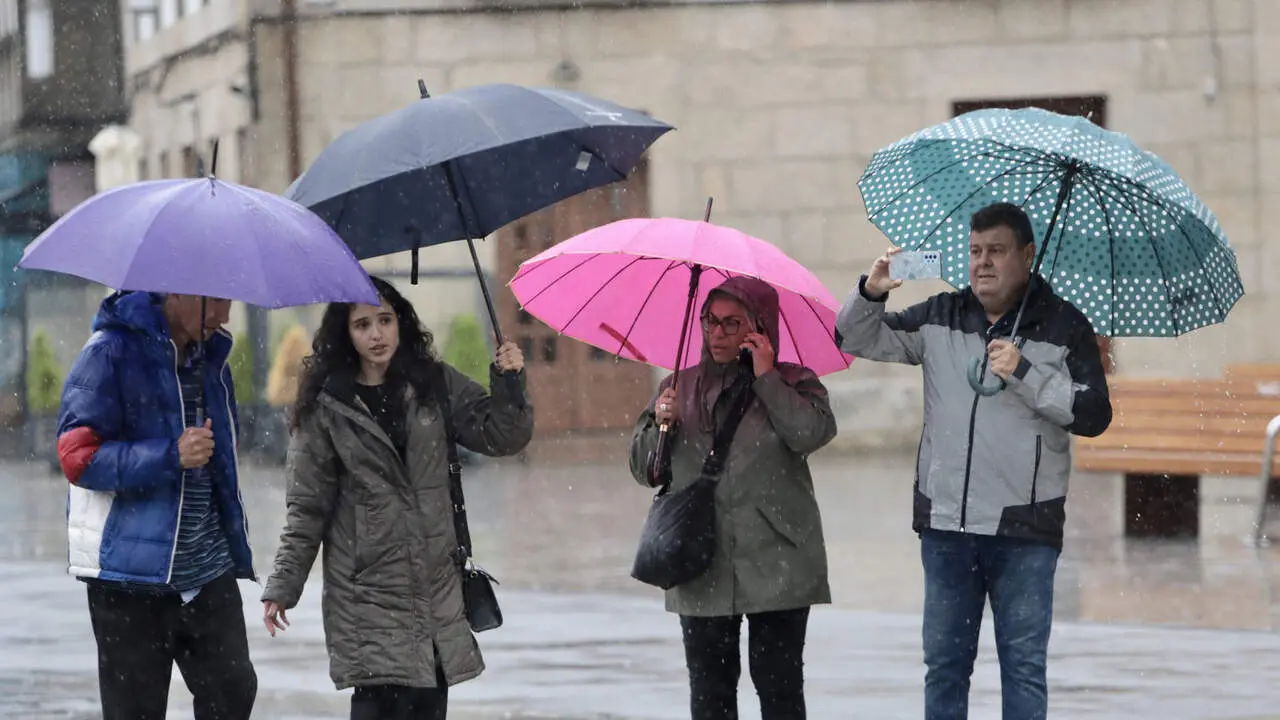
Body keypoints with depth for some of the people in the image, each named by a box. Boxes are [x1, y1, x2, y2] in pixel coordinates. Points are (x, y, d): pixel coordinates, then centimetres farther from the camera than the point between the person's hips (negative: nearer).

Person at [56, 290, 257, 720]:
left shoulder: (211, 356, 11)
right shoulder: (113, 352, -10)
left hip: (209, 571, 6)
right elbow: (78, 456, -17)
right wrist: (172, 455, -25)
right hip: (131, 570, -6)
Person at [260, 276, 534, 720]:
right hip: (368, 592, -3)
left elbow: (502, 437, 3)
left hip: (436, 585, 3)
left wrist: (508, 385, -15)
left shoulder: (435, 385, 8)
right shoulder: (326, 408, 1)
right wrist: (282, 587, -1)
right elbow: (307, 506, 3)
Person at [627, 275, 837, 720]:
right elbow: (643, 470, 12)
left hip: (775, 568, -3)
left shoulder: (793, 384, 5)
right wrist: (660, 424, -6)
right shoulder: (680, 389, 14)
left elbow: (814, 432, -17)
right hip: (701, 570, 3)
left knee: (779, 684, -4)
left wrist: (766, 378, -12)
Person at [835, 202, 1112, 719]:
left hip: (1024, 527, -3)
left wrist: (1025, 373, -15)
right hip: (946, 522, 4)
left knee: (1023, 663, -1)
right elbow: (856, 340, 10)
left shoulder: (1063, 327, 0)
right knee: (944, 662, 8)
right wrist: (870, 293, -10)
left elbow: (1093, 415, -6)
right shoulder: (939, 318, 10)